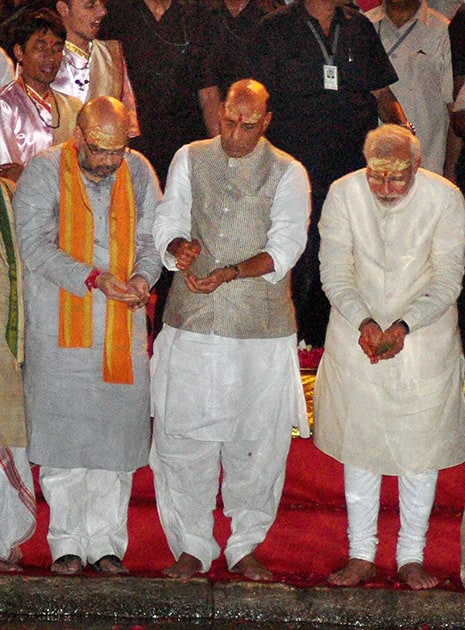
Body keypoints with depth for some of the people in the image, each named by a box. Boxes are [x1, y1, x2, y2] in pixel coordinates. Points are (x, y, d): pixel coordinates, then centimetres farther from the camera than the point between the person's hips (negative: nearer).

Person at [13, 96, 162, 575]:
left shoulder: (139, 171, 5)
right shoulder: (43, 172, -6)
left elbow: (152, 237, 10)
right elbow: (36, 246, -12)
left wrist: (142, 275, -12)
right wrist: (94, 278, -24)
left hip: (122, 326, 3)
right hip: (61, 326, -3)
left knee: (116, 429, 4)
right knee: (63, 431, 0)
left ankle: (106, 540, 13)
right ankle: (67, 543, 11)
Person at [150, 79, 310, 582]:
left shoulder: (287, 173, 2)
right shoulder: (190, 159, 9)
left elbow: (284, 248, -7)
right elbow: (167, 223, 6)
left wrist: (228, 273, -21)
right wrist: (179, 247, -18)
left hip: (261, 328, -1)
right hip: (192, 323, 1)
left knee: (257, 442, 3)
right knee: (181, 436, 0)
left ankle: (246, 546, 19)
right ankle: (192, 546, 13)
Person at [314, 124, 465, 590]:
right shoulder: (344, 194, -11)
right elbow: (335, 272, -9)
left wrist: (404, 326, -26)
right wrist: (364, 322, -24)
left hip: (424, 338, -1)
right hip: (357, 338, 1)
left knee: (421, 447, 4)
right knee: (358, 446, 6)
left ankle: (411, 558, 17)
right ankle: (361, 556, 18)